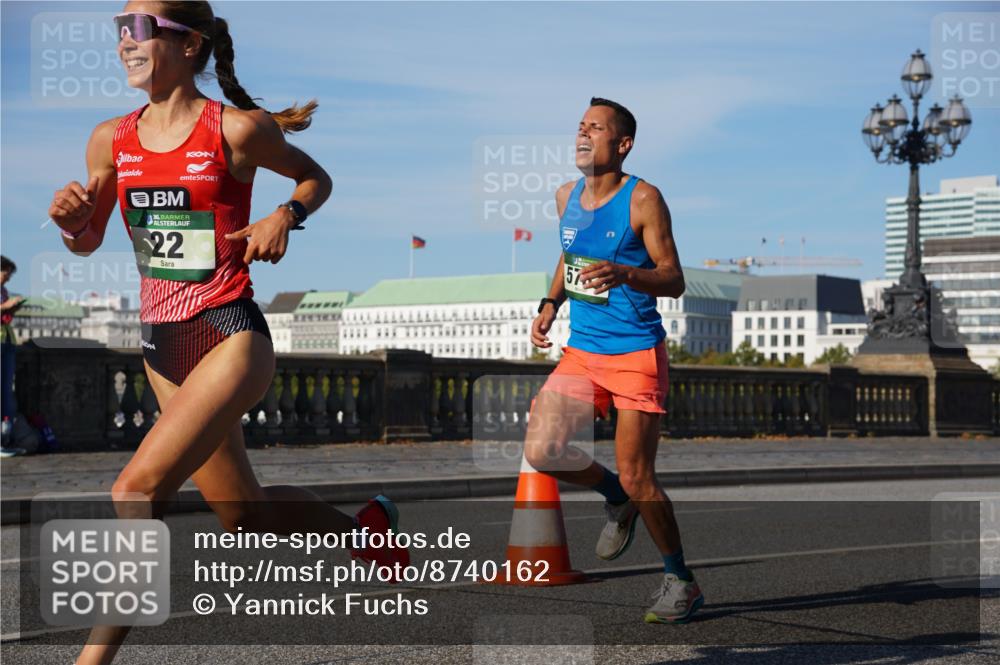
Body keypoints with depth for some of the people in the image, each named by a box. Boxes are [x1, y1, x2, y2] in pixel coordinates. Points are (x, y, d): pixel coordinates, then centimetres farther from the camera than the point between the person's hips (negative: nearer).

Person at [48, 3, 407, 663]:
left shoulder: (236, 129, -8)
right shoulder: (111, 140, 5)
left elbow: (316, 177, 9)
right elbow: (88, 242, 16)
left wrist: (285, 217, -11)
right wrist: (72, 217, -6)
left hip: (231, 336, -6)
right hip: (162, 345, 6)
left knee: (137, 488, -22)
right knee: (246, 516, 15)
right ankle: (366, 526, 42)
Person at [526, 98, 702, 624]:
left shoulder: (643, 199, -10)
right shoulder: (567, 197, 8)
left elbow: (673, 280, -11)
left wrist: (622, 274, -28)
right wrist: (551, 303, 11)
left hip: (637, 354, -5)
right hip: (581, 352, 5)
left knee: (637, 479, -4)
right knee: (541, 451, -13)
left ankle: (681, 581, 18)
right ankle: (614, 497, 18)